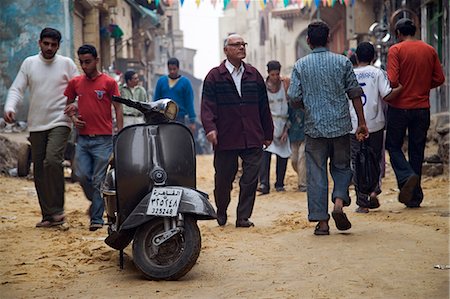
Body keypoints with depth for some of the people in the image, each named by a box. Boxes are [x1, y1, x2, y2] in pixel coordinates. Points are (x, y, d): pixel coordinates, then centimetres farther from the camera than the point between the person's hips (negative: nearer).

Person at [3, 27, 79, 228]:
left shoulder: (66, 63, 3)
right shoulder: (29, 63, 9)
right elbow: (16, 89, 5)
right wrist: (10, 107, -13)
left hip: (59, 122, -4)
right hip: (36, 125, 4)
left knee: (52, 161, -23)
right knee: (39, 170, 5)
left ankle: (57, 210, -12)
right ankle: (48, 215, 13)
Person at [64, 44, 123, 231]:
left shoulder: (109, 82, -1)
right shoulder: (75, 83, 10)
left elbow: (118, 109, 0)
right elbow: (69, 105, 22)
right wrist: (73, 117, 0)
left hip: (103, 139, -4)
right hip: (83, 138, 4)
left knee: (99, 179, -2)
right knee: (82, 175, 1)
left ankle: (96, 218, 7)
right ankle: (97, 202, 28)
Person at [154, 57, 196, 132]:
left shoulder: (185, 82, 1)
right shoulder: (161, 81, 9)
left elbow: (189, 103, -2)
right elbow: (156, 100, 11)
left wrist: (192, 121, -5)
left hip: (179, 117, -2)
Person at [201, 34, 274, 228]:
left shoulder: (254, 75, 14)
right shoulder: (214, 76, 3)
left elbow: (264, 106, 16)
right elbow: (207, 105, -4)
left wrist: (268, 133, 15)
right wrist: (210, 128, -19)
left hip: (253, 139, 3)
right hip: (225, 138, -2)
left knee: (250, 179, -2)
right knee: (223, 179, 8)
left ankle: (243, 217, 8)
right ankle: (221, 214, 29)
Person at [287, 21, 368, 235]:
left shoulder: (301, 65, 0)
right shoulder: (343, 62, 1)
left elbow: (294, 97, -4)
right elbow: (355, 94, 1)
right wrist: (362, 123, 6)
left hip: (314, 127, 0)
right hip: (340, 125, 1)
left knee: (316, 173, 5)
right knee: (341, 166, 16)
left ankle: (321, 221, 4)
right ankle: (339, 202, -7)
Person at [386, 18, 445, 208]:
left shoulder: (395, 50, -8)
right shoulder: (430, 50, 5)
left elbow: (392, 80, -18)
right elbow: (439, 79, 6)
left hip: (399, 107, -4)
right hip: (422, 108, 4)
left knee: (393, 146, 12)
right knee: (417, 151, 11)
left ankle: (406, 177, -14)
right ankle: (414, 197, 13)